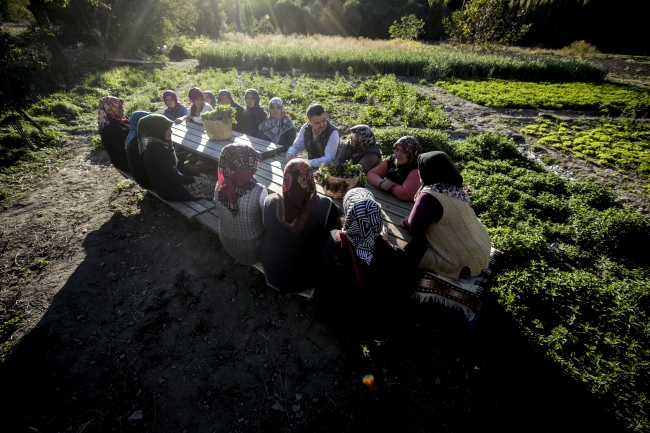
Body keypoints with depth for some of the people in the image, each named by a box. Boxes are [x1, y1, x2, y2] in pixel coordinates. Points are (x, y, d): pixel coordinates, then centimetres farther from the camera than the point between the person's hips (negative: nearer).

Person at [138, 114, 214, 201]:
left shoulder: (159, 144, 5)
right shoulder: (157, 150, -26)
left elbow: (177, 164, 10)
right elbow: (175, 177, -24)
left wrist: (198, 174, 3)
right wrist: (195, 178, -10)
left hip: (168, 183, 10)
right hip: (170, 191, -10)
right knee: (211, 186, -8)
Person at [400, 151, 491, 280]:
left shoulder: (430, 196, -24)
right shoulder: (457, 188, 0)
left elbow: (414, 228, -15)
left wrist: (405, 221, 4)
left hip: (464, 262, -8)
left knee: (409, 251, -3)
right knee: (418, 242, 20)